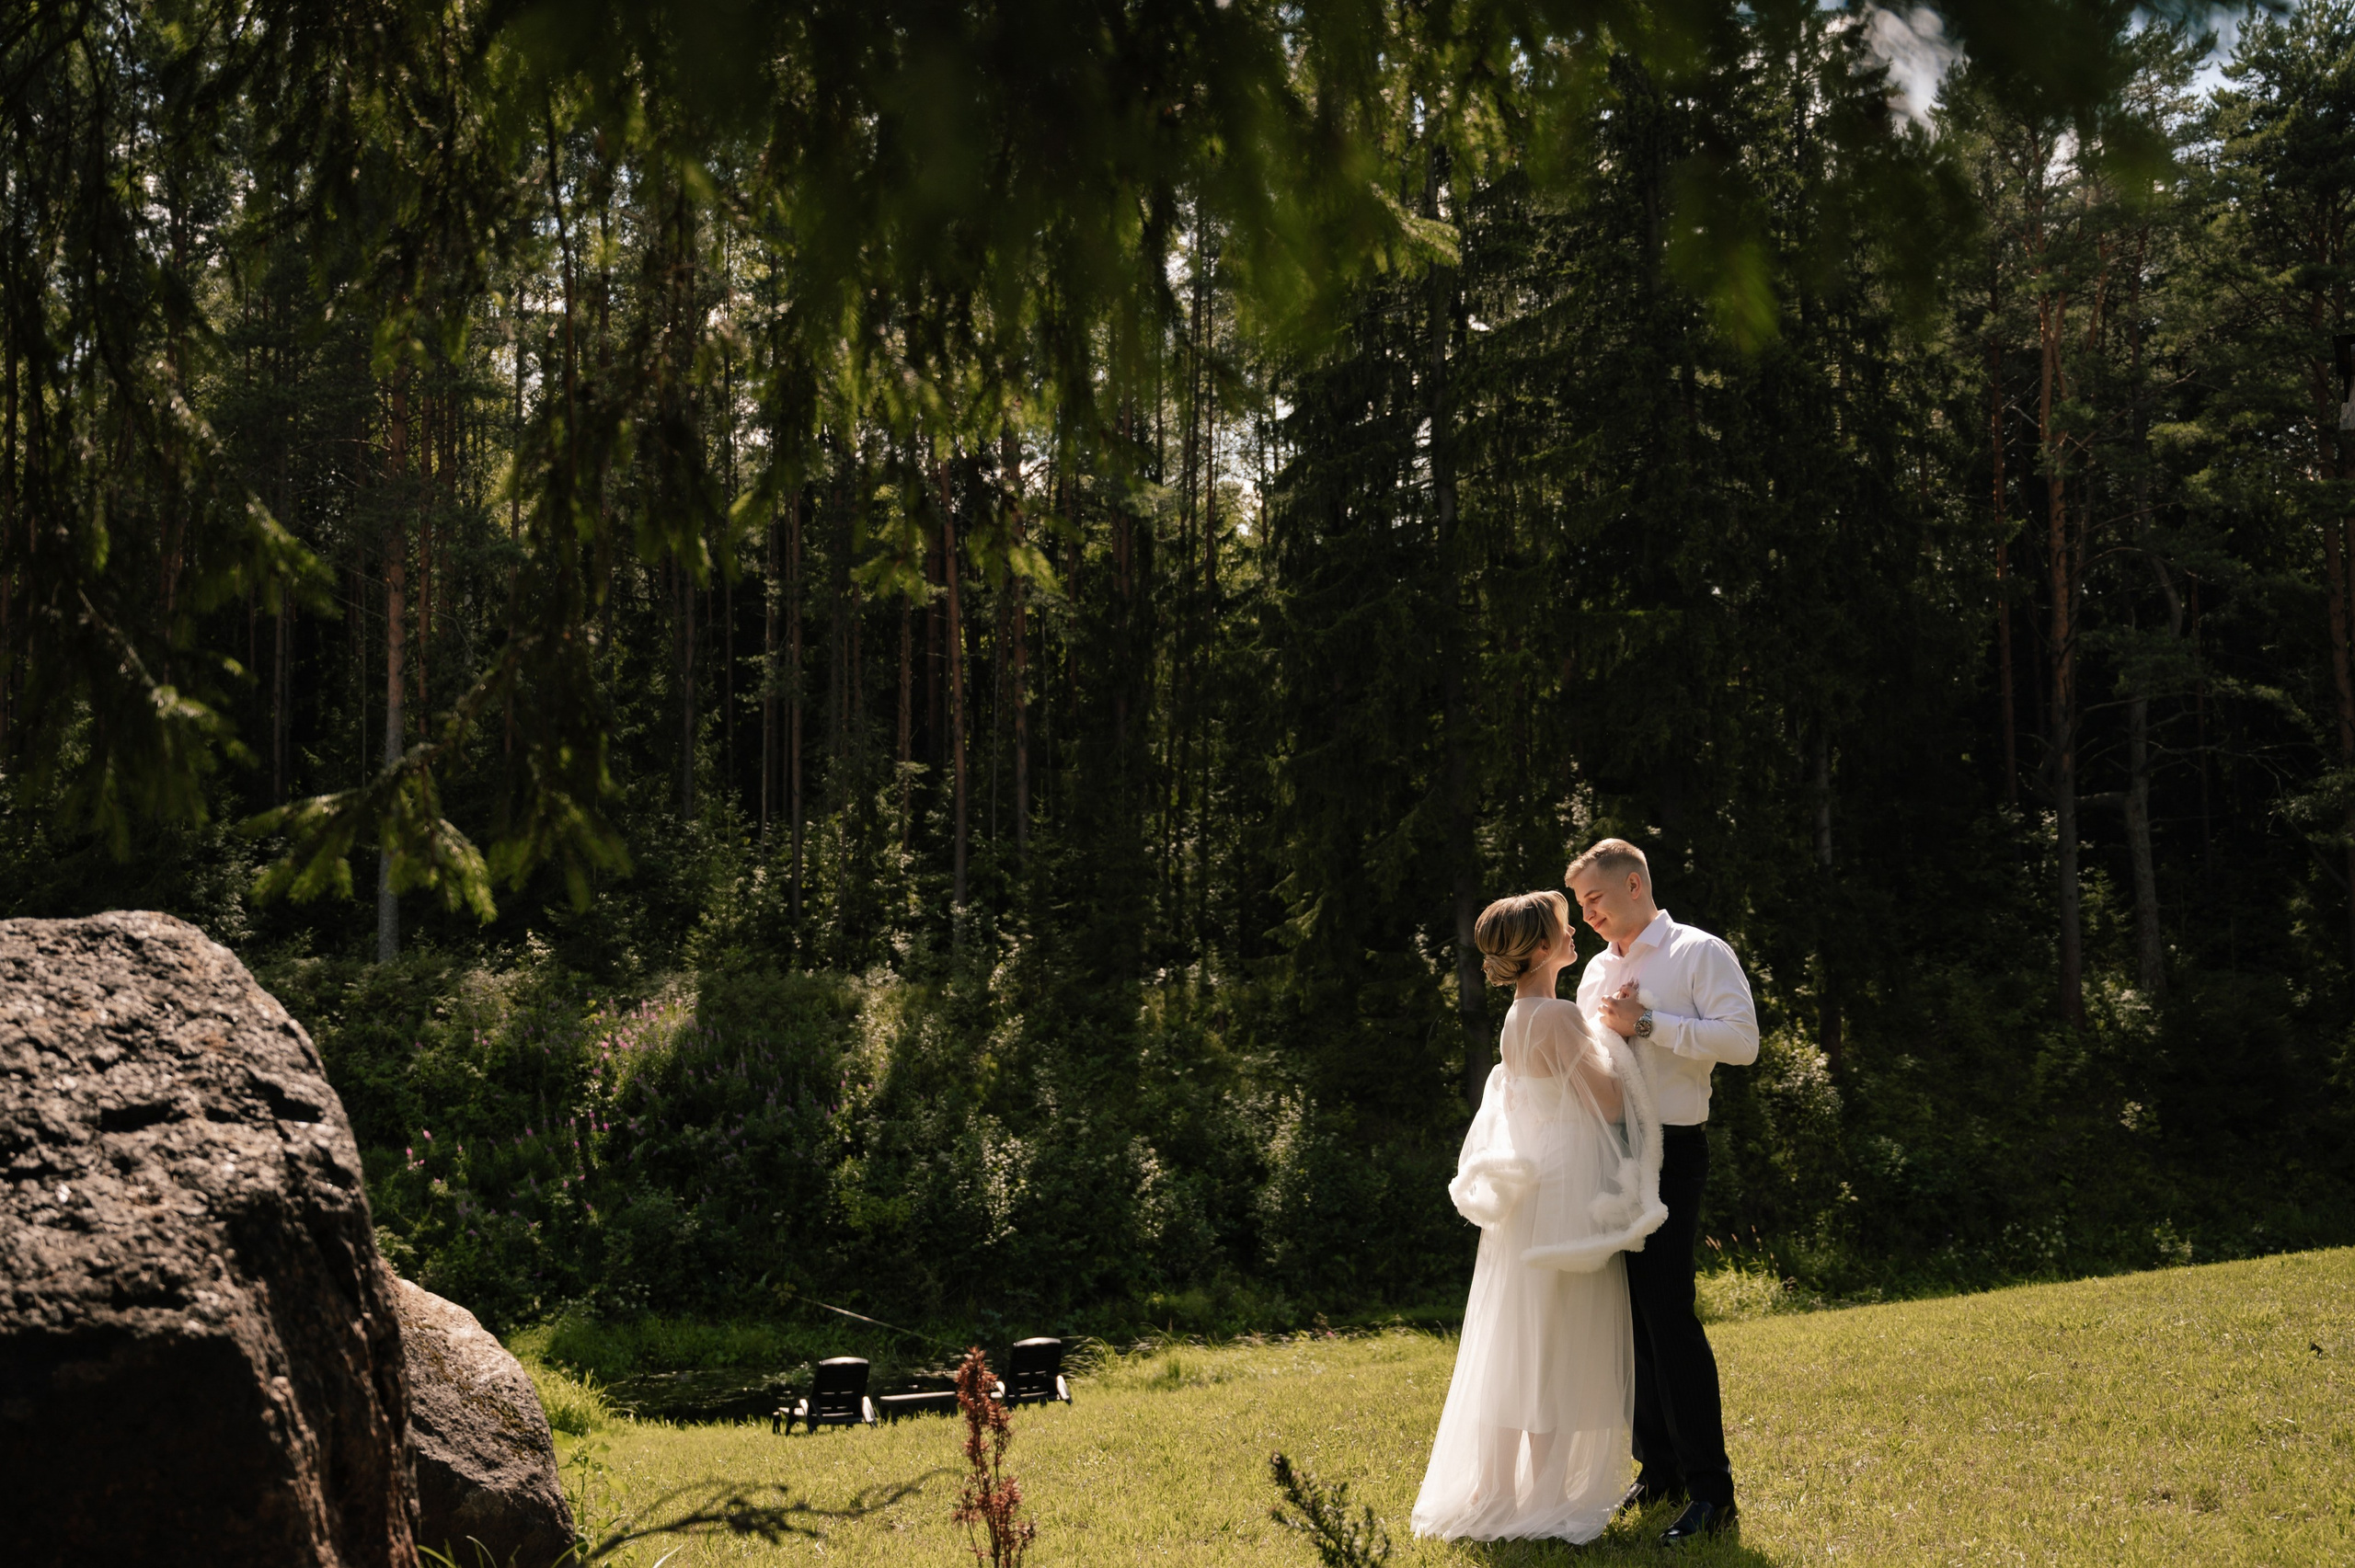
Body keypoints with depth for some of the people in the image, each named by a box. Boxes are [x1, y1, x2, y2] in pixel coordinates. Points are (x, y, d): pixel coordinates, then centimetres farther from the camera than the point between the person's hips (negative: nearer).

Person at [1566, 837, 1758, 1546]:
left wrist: (1647, 1023, -17)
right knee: (1626, 1313, 9)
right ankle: (1658, 1469, 19)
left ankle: (1711, 1492, -7)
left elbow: (1741, 1040, -15)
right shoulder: (1597, 971, 17)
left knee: (1667, 1310, -12)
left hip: (1669, 1150, -7)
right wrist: (1604, 1030, 2)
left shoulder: (1700, 953, -4)